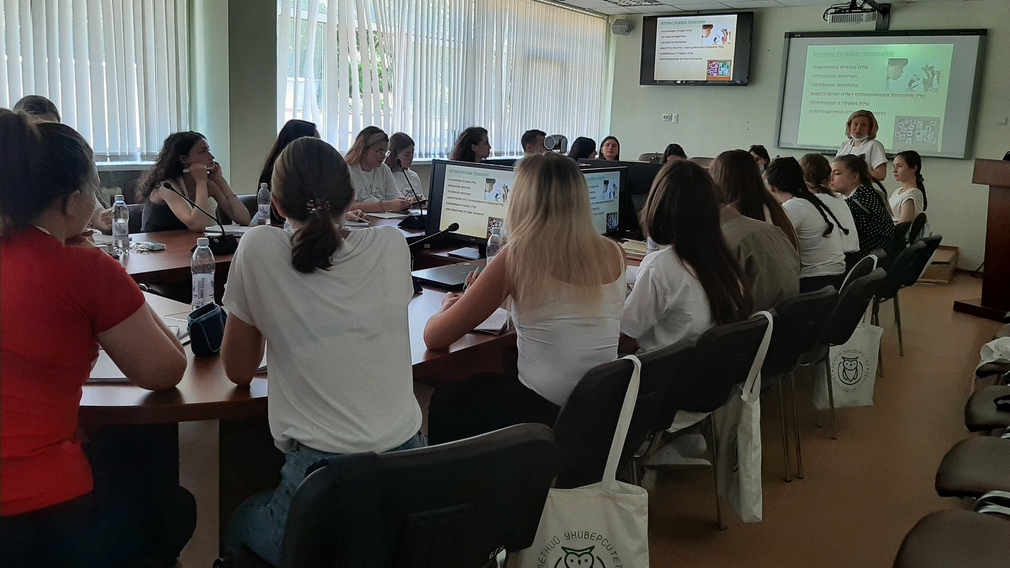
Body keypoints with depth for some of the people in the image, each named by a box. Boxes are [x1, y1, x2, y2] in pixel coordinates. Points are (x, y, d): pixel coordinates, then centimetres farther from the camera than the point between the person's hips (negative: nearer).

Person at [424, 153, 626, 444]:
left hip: (543, 416, -5)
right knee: (485, 385, 34)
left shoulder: (518, 257, -16)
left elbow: (435, 338, -9)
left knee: (445, 400, 26)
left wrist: (448, 308, 13)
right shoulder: (612, 254, -3)